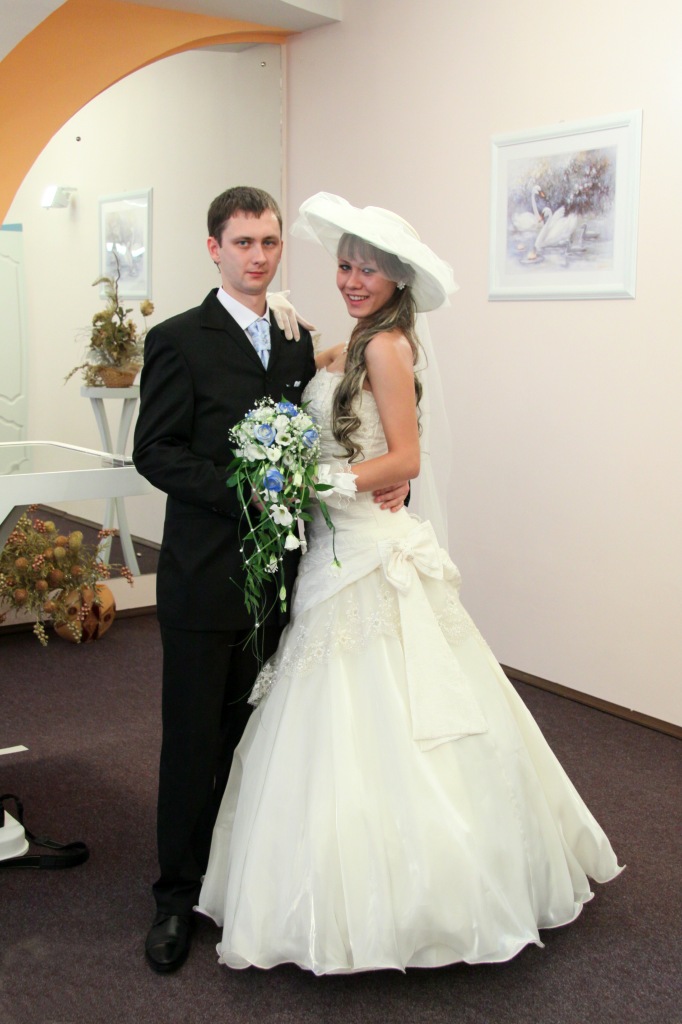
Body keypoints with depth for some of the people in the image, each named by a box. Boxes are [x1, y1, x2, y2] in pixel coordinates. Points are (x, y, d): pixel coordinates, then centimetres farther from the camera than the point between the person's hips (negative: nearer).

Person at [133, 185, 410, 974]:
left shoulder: (298, 341, 11)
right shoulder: (178, 340, -6)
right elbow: (154, 451, -10)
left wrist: (386, 478, -3)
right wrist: (241, 494, -22)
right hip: (205, 574, -5)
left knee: (256, 735, 16)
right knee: (193, 738, 6)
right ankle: (178, 894, 23)